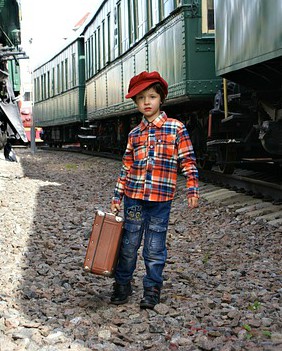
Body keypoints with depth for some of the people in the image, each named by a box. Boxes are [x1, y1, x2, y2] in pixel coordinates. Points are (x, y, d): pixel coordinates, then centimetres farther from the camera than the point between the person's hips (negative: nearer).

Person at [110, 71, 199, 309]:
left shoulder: (176, 128, 0)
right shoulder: (134, 134, 10)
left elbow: (188, 161, 0)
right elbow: (126, 168, 12)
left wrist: (193, 190, -7)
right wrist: (117, 198, 11)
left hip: (161, 199, -3)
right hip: (134, 197, 3)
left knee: (155, 248, 4)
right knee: (129, 244, 8)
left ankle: (152, 289, 19)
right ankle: (122, 285, 23)